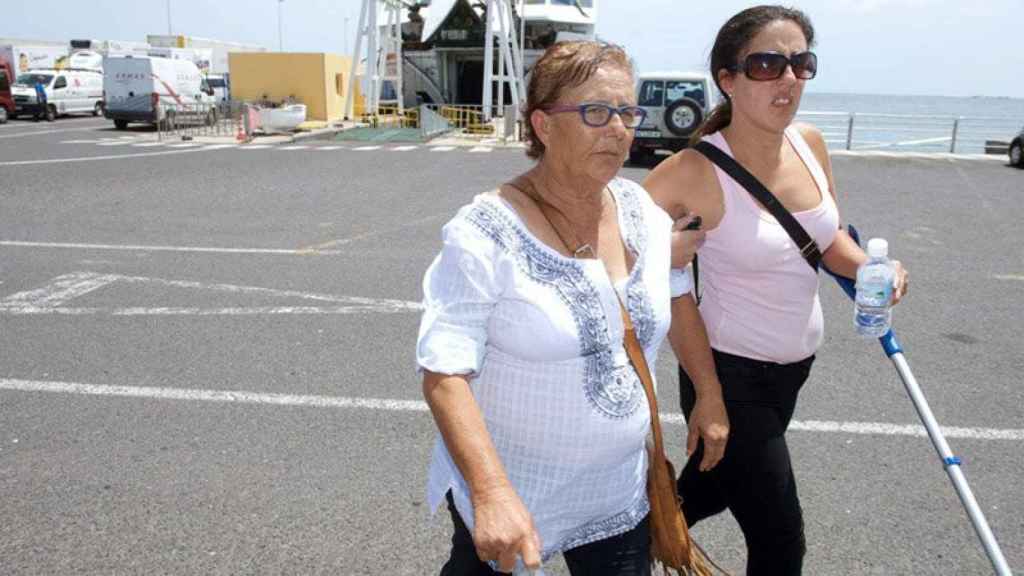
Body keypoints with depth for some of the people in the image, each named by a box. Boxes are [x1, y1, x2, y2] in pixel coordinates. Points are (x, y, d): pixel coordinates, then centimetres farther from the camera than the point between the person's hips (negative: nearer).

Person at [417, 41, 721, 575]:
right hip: (506, 493, -4)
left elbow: (678, 307, 13)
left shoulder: (645, 211, -3)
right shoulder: (486, 234, -21)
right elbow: (445, 374, -24)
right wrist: (491, 493, -32)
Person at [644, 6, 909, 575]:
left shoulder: (810, 143, -4)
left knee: (717, 484, 27)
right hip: (729, 373, -7)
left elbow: (829, 238, 9)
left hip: (795, 363, 7)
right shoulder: (697, 170, -24)